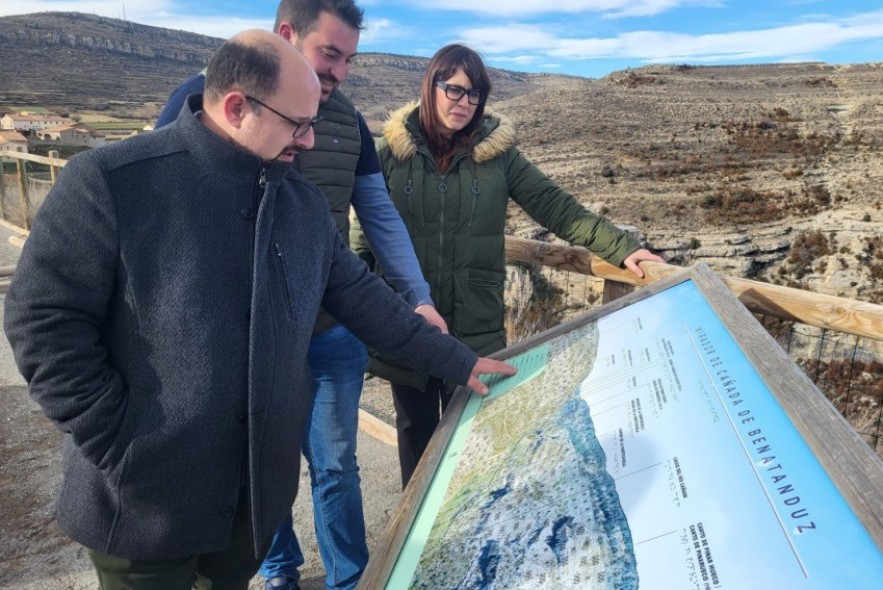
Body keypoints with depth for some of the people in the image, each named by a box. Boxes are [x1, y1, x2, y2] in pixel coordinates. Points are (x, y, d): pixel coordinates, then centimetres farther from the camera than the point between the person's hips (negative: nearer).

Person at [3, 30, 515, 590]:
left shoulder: (305, 202, 2)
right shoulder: (110, 181, -17)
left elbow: (361, 295, 7)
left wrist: (456, 361, 8)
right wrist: (122, 449, -15)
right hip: (145, 496, -4)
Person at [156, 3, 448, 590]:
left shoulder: (348, 121, 3)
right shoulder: (204, 97, -8)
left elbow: (381, 217, 9)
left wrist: (419, 298, 3)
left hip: (333, 333, 2)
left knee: (335, 467, 13)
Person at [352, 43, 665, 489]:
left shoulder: (497, 151, -1)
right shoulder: (394, 149, -1)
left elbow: (555, 208, -4)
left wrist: (622, 248, -13)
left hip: (475, 325, 0)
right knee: (416, 428, 16)